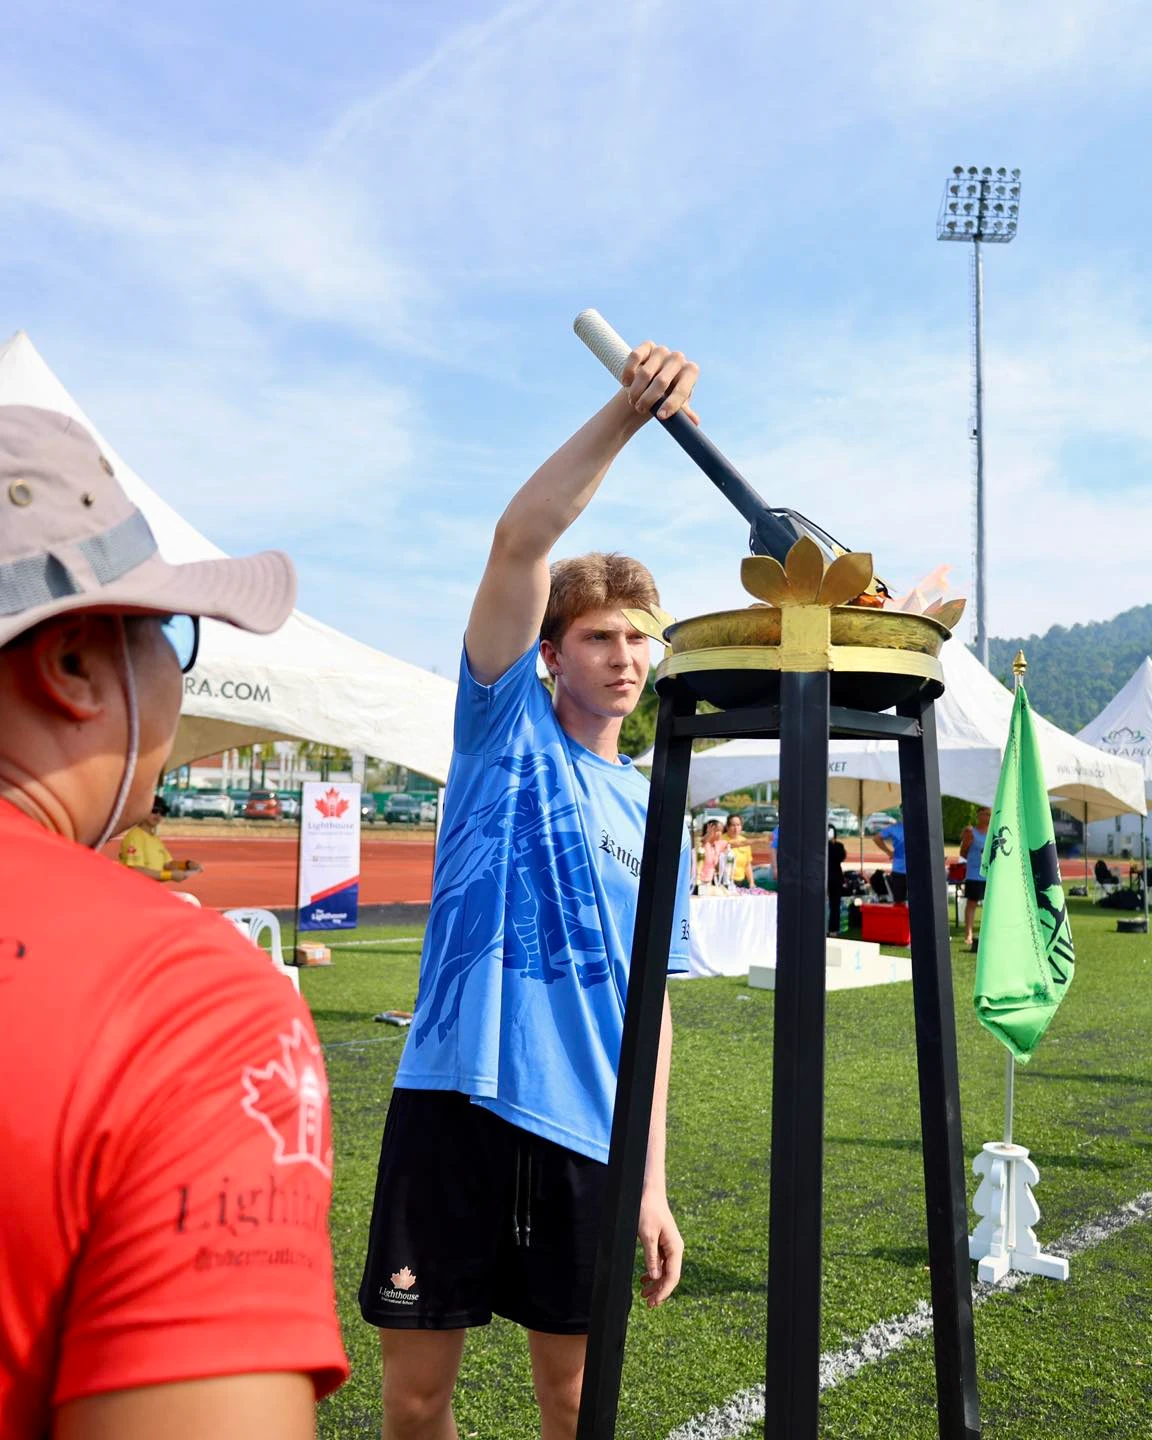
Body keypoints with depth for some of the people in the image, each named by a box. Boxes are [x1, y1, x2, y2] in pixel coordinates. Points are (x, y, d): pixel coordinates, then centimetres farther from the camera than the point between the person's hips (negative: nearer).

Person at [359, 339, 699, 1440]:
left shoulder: (654, 815, 11)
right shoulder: (507, 724, 2)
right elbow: (519, 542, -13)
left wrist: (653, 1181, 6)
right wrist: (625, 412, -21)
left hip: (589, 1131, 3)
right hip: (458, 1099, -3)